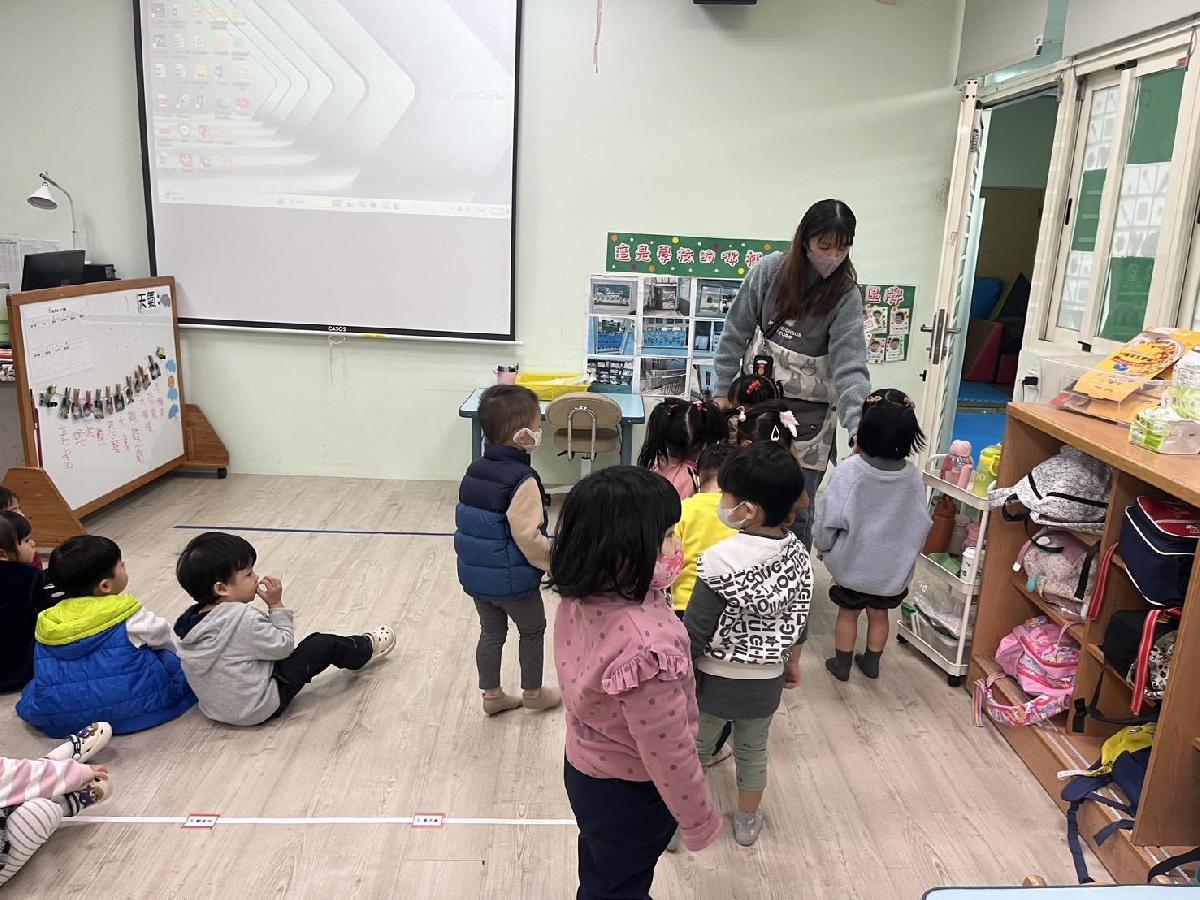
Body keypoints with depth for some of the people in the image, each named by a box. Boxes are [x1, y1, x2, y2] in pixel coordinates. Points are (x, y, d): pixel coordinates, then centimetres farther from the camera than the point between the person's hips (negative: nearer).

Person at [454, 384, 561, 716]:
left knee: (491, 632, 22)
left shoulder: (475, 470, -1)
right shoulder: (522, 480, -26)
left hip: (474, 573, 7)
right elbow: (528, 537, -26)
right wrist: (556, 561, -11)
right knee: (533, 630, 17)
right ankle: (533, 692, 33)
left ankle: (492, 695, 34)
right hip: (513, 579, -6)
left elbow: (464, 520, 7)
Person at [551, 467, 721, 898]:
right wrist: (700, 822, -13)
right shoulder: (647, 644, -41)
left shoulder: (579, 597, -18)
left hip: (584, 767, 7)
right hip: (629, 794, -6)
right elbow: (668, 753, -27)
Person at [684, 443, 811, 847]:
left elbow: (695, 631, -22)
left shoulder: (721, 562, -28)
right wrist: (792, 662, 18)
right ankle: (748, 821, 45)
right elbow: (798, 620, 3)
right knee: (753, 751, 25)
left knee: (692, 750, 17)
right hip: (766, 682, 5)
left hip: (714, 680, -4)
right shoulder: (798, 555, -10)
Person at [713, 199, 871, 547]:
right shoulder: (771, 270, -7)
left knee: (796, 513, 1)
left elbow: (849, 366, -20)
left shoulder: (846, 296, -11)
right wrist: (722, 393, 1)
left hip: (808, 415, -2)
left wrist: (858, 427, -34)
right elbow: (736, 334, 1)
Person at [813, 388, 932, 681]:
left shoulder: (849, 470, -25)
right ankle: (872, 663, 39)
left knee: (848, 613, 18)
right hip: (893, 567, 2)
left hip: (852, 562, -2)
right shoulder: (911, 476, -14)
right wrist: (906, 552, 16)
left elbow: (829, 517, -18)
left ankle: (841, 664, 32)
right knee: (879, 614, 22)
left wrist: (822, 545, 2)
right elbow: (922, 523, -2)